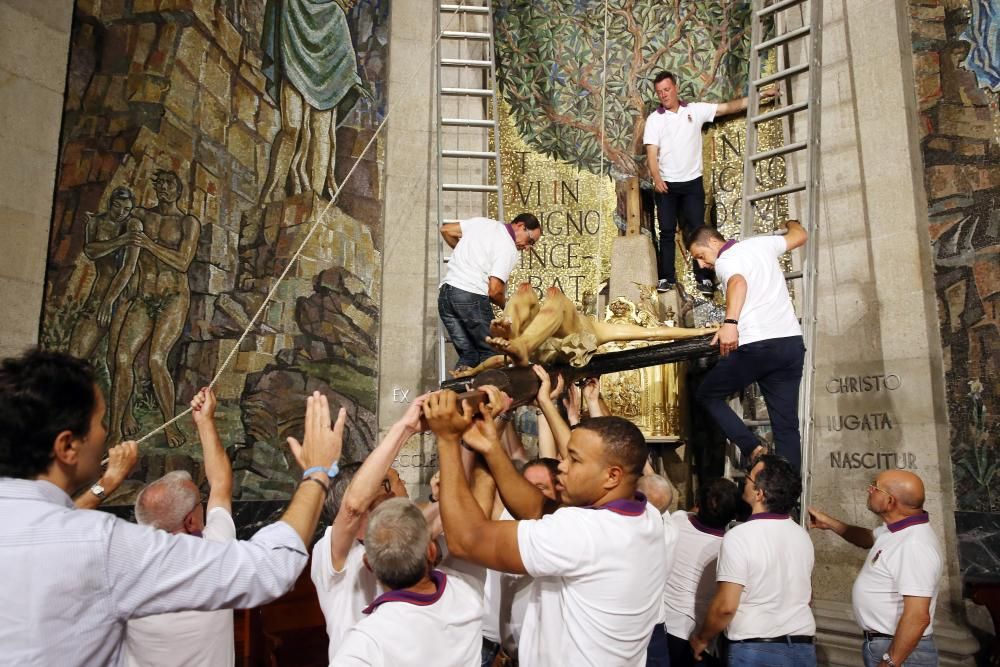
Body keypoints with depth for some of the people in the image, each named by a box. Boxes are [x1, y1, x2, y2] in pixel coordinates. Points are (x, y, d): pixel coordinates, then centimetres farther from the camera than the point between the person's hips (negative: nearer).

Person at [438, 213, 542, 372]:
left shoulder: (481, 222, 14)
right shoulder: (509, 249, -6)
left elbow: (446, 230, 19)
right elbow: (494, 291, -12)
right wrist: (507, 306, 9)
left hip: (444, 292, 7)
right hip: (472, 296, -7)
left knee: (468, 354, 12)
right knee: (490, 353, 3)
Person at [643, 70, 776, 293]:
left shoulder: (695, 110, 6)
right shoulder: (654, 119, 2)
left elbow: (729, 107, 7)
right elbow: (651, 153, -6)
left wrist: (760, 95, 3)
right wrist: (656, 179, -21)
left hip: (692, 182, 0)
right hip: (666, 184, 0)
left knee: (697, 230, -1)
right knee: (667, 232, 1)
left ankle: (703, 278, 2)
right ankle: (667, 278, 6)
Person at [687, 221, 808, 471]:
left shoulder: (724, 261, -2)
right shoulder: (761, 243, 17)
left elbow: (738, 282, -25)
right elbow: (800, 236, 34)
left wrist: (730, 322, -41)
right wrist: (792, 222, 57)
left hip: (756, 346, -6)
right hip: (792, 342, 7)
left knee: (707, 394, 15)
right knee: (787, 425, 8)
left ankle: (752, 448, 1)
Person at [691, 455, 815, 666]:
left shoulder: (739, 536, -19)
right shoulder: (802, 536, 2)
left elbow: (725, 606, -19)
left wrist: (701, 638, -3)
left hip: (755, 650, -6)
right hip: (803, 647, 6)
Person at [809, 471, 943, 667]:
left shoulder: (914, 545, -28)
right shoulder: (896, 529, 3)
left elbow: (918, 617, -30)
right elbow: (869, 538, 28)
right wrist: (831, 524, 16)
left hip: (900, 651, -9)